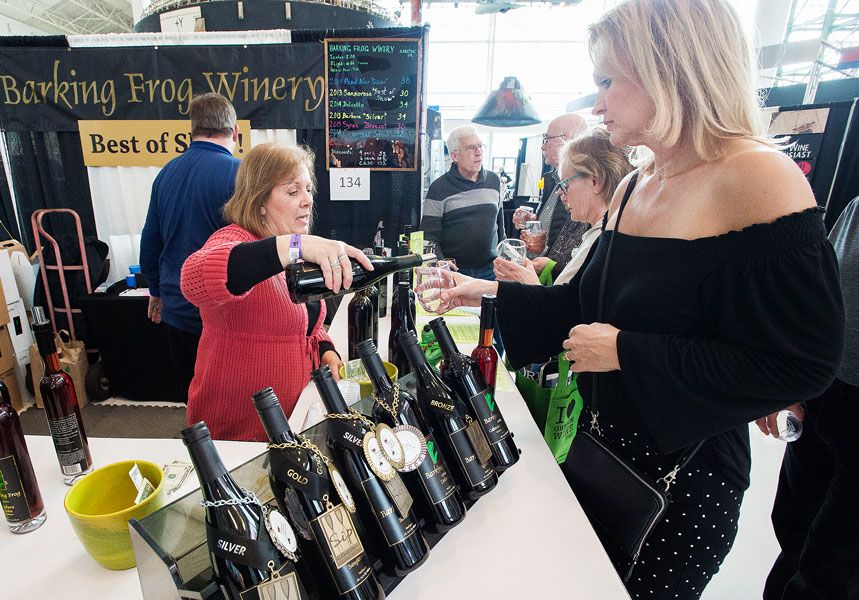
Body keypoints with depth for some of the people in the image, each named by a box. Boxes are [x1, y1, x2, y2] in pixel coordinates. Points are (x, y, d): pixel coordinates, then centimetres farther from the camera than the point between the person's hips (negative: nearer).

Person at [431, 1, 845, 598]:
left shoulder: (760, 180, -21)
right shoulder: (631, 187, 2)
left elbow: (801, 365, -23)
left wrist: (626, 352, -23)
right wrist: (489, 293, 2)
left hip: (685, 470, -7)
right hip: (604, 438, 7)